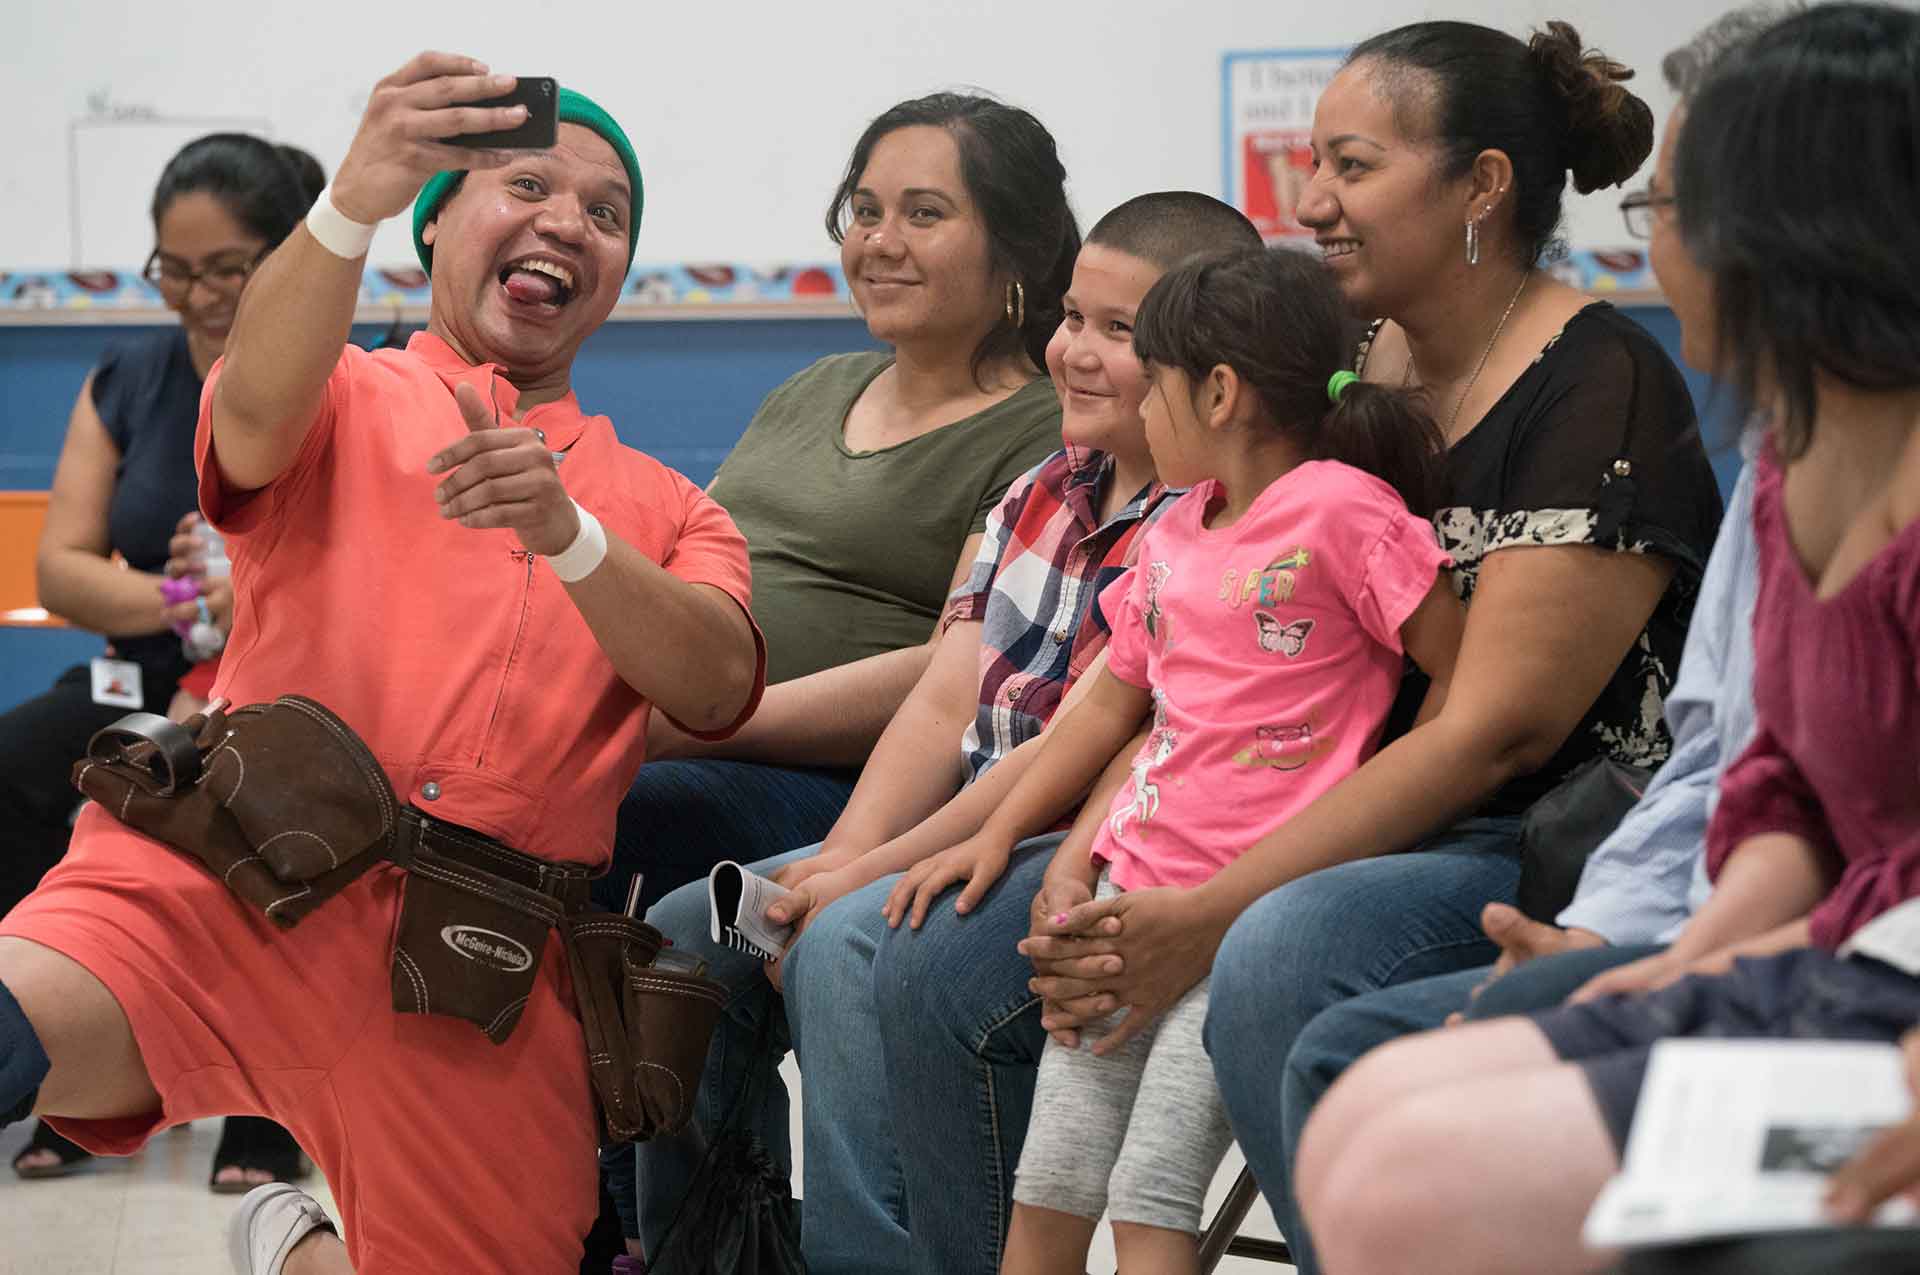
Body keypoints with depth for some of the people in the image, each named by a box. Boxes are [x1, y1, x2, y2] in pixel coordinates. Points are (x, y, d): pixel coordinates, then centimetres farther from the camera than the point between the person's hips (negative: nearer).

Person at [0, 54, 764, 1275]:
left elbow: (717, 690, 3)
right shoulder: (344, 400, 15)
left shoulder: (667, 510, 23)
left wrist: (568, 534, -15)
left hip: (481, 973, 4)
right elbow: (256, 414, -10)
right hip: (239, 879, -4)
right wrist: (354, 202, -29)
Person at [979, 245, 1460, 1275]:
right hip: (1136, 885, 7)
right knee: (1047, 1185, 3)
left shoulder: (1341, 507, -8)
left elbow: (1465, 682, -8)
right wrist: (996, 834, 22)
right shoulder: (1173, 536, 17)